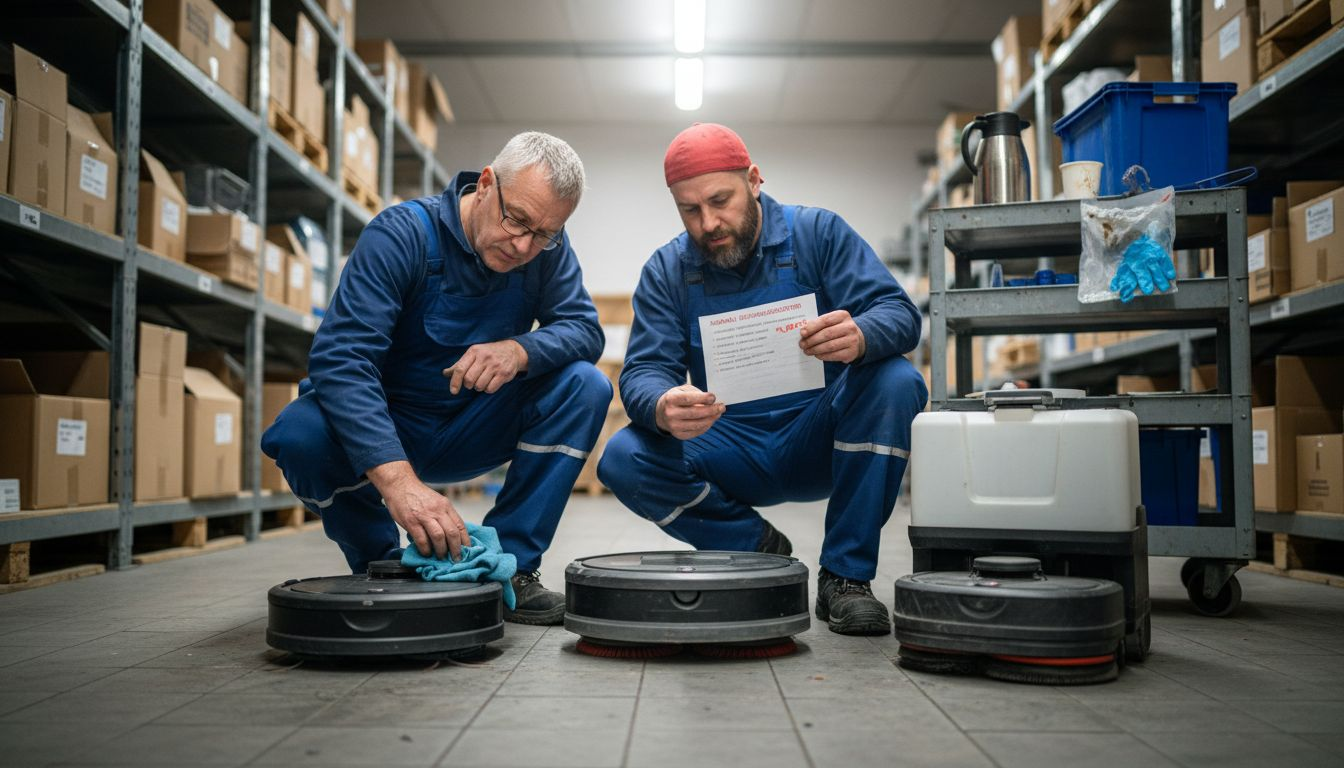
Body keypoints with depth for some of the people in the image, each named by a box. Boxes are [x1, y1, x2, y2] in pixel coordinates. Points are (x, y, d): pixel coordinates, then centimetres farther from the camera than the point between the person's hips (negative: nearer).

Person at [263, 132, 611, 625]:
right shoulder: (402, 234, -23)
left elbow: (585, 330, -11)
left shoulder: (548, 249, -8)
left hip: (474, 434, 3)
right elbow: (338, 357, -34)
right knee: (300, 434, -34)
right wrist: (397, 478, -48)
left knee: (585, 385, -19)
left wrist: (520, 350, -36)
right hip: (384, 435, -3)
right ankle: (383, 565, -5)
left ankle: (508, 566, -10)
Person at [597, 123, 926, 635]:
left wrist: (860, 337, -40)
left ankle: (846, 575, -16)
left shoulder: (818, 233, -3)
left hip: (818, 440, -1)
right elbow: (643, 372, -9)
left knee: (896, 383, -29)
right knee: (623, 459, -23)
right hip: (730, 455, 1)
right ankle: (761, 551, 0)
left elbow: (900, 314, -14)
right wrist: (663, 408, -36)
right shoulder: (666, 271, 1)